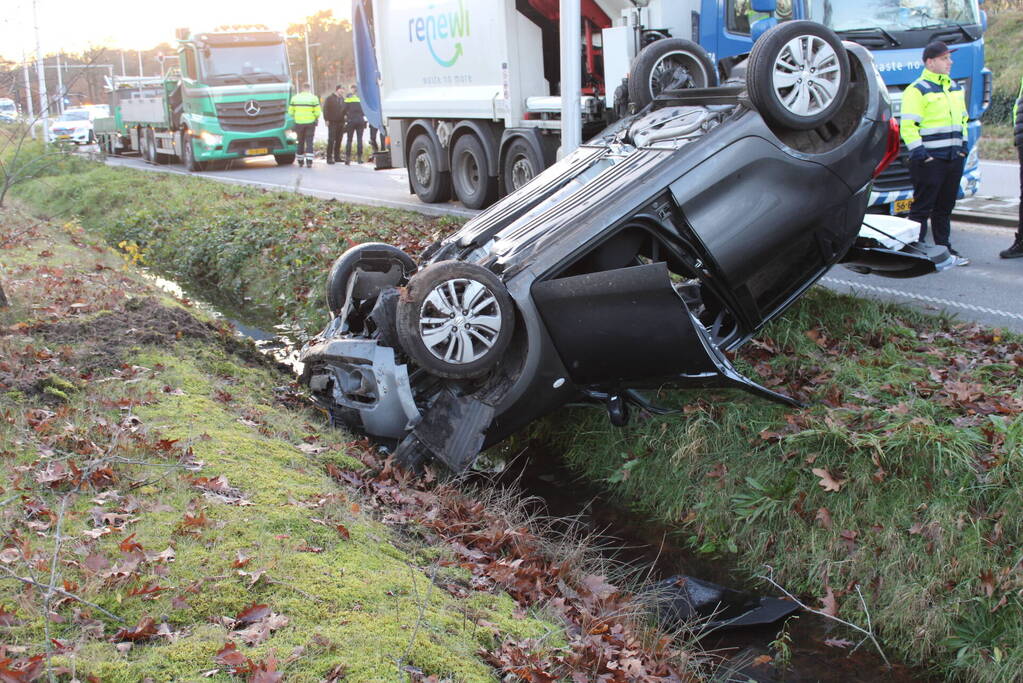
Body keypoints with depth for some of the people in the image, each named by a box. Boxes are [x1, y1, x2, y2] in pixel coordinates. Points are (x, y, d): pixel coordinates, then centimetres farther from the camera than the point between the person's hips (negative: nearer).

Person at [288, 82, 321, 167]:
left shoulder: (295, 98, 3)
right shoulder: (314, 98, -4)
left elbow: (290, 112, 4)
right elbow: (317, 112, -7)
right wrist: (315, 118, 13)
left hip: (299, 123, 2)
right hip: (310, 123, -2)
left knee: (300, 142, 13)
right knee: (309, 142, 0)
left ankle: (300, 161, 18)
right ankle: (309, 161, -10)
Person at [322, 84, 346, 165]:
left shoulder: (342, 99, 16)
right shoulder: (329, 98, -1)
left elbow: (345, 109, 20)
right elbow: (325, 109, -4)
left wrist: (344, 120, 11)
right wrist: (326, 119, -11)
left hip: (341, 122, 6)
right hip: (332, 122, -6)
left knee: (338, 140, 7)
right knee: (331, 140, -7)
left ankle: (337, 156, 14)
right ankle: (329, 158, -6)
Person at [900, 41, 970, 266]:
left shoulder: (955, 88, 17)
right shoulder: (917, 90, -9)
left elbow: (963, 119, 27)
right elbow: (908, 126, -14)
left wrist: (962, 146, 16)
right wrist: (919, 153, -18)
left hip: (954, 158, 8)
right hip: (929, 159, -7)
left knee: (945, 207, 13)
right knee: (922, 207, -3)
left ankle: (944, 248, 21)